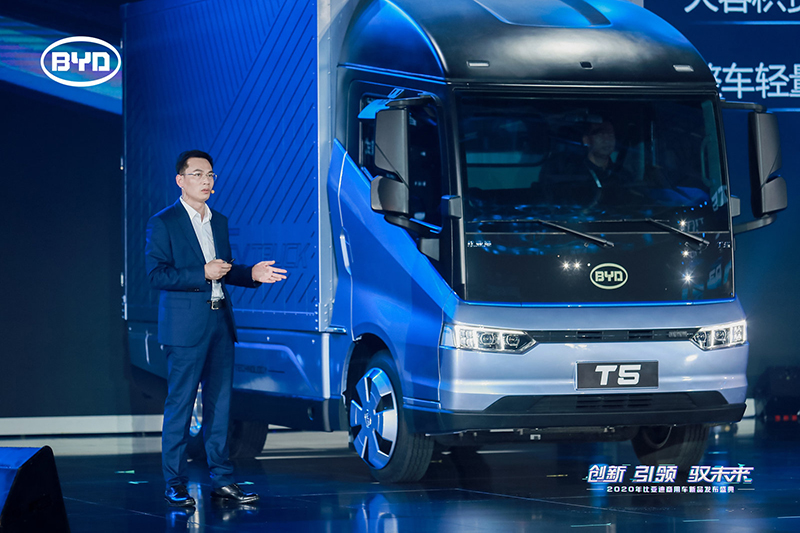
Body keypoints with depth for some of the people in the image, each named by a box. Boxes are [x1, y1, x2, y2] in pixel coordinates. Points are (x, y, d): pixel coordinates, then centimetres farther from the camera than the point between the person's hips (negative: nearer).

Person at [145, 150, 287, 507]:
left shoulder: (219, 222, 16)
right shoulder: (163, 223, -5)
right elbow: (156, 274, -13)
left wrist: (252, 274, 7)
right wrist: (203, 274, -19)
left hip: (220, 324, 6)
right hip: (185, 327, -6)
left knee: (219, 405, 8)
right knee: (180, 406, -3)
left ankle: (222, 481, 12)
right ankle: (175, 484, 4)